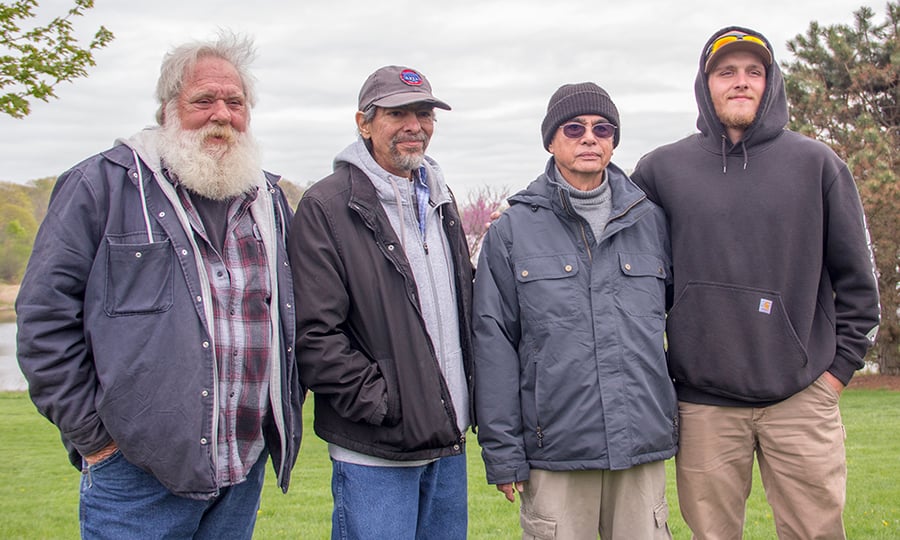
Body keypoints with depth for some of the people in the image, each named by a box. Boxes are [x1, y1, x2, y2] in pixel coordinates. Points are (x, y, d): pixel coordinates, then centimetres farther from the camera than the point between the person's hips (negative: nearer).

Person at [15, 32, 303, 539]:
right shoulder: (102, 184, -3)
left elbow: (294, 316, 21)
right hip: (139, 471, -5)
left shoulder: (270, 200, 13)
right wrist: (90, 435, -8)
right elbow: (45, 315, -6)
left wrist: (284, 417, 12)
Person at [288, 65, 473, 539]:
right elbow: (314, 334, -15)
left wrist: (465, 404, 12)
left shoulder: (439, 200, 14)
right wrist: (380, 402, -17)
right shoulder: (326, 207, -10)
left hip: (449, 445, 7)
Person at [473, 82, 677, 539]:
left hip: (643, 447, 2)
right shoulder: (513, 231, 2)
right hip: (554, 451, -2)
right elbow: (493, 344, 0)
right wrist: (502, 451, -3)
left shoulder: (650, 220, 9)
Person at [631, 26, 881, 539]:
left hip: (802, 396, 0)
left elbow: (857, 278, 9)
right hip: (702, 404, 0)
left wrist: (841, 365, 5)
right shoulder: (660, 169, 5)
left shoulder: (816, 163, 5)